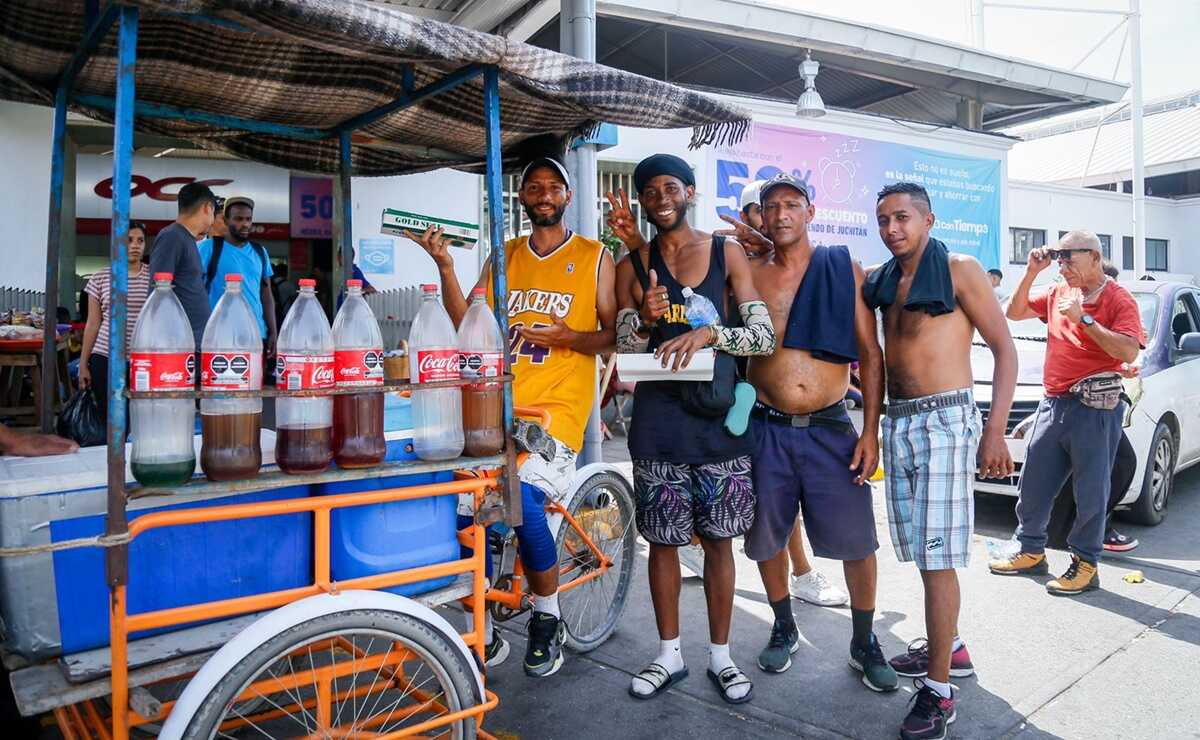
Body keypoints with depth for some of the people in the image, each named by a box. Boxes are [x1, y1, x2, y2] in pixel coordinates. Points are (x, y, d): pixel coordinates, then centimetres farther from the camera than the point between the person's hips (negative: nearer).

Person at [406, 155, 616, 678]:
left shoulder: (595, 258, 8)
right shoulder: (503, 257, 18)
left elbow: (615, 335, 5)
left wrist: (568, 337, -13)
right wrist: (445, 266, -4)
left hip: (557, 406, -4)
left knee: (523, 496, -27)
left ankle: (547, 616, 2)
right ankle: (483, 634, 7)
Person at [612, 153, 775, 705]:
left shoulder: (727, 253, 3)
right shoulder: (633, 266, 7)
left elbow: (764, 337, -4)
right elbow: (624, 353, 4)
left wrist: (709, 333, -22)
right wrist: (645, 319, -17)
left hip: (717, 416, -1)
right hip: (657, 421, 1)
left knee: (718, 540, 8)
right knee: (662, 541, 9)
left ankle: (720, 655, 25)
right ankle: (669, 654, 27)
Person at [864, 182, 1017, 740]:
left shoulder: (959, 270, -5)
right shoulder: (880, 281, 11)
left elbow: (1004, 348, -6)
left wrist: (995, 431, -13)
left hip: (945, 420, -6)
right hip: (897, 423, 6)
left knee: (938, 555, -7)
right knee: (921, 549, 14)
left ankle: (938, 689, 1)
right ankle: (949, 648, 32)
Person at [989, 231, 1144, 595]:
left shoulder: (1118, 299, -7)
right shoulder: (1058, 292, 10)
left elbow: (1128, 351, -19)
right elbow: (1015, 313, 16)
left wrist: (1083, 318, -19)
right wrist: (1032, 272, 6)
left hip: (1095, 408, -6)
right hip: (1053, 404, 7)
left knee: (1091, 491, 2)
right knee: (1032, 485, 12)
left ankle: (1085, 565, 14)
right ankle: (1031, 552, 26)